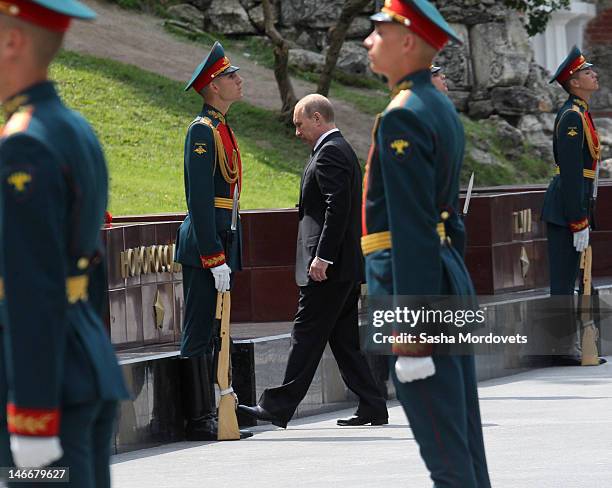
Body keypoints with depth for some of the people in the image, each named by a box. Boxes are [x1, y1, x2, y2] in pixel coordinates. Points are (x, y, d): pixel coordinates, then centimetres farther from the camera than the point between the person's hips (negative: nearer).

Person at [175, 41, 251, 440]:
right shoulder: (203, 131, -13)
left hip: (222, 245, 10)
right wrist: (215, 259, -22)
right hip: (205, 248, -10)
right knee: (200, 334, -6)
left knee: (212, 333, 12)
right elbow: (200, 200, -19)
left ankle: (211, 415, 16)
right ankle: (200, 421, -4)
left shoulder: (223, 129, 17)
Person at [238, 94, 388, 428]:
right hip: (346, 265, 10)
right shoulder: (342, 150, 20)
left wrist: (322, 257, -24)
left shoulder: (329, 153, -12)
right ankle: (371, 408, 10)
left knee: (307, 335, -8)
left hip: (329, 266, -10)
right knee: (345, 338, 11)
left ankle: (279, 407, -7)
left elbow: (337, 207, -22)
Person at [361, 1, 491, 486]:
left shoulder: (402, 118, -15)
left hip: (413, 283, -10)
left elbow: (411, 230, -20)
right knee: (466, 443, 12)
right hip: (453, 284, 10)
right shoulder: (443, 109, 15)